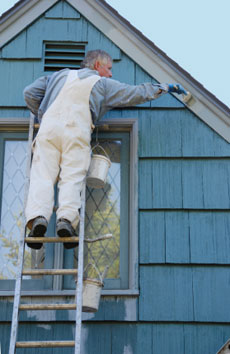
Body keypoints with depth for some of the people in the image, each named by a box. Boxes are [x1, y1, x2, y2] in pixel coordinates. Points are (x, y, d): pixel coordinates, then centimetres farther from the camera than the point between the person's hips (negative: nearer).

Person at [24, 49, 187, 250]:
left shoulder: (60, 75, 30)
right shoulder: (103, 84, 21)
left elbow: (30, 93, 24)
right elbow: (137, 93, 22)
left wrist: (42, 115, 37)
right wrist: (166, 88, 35)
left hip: (49, 127, 2)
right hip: (77, 130, -2)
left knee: (42, 176, -7)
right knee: (72, 178, -8)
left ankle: (38, 216, -29)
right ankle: (66, 218, -30)